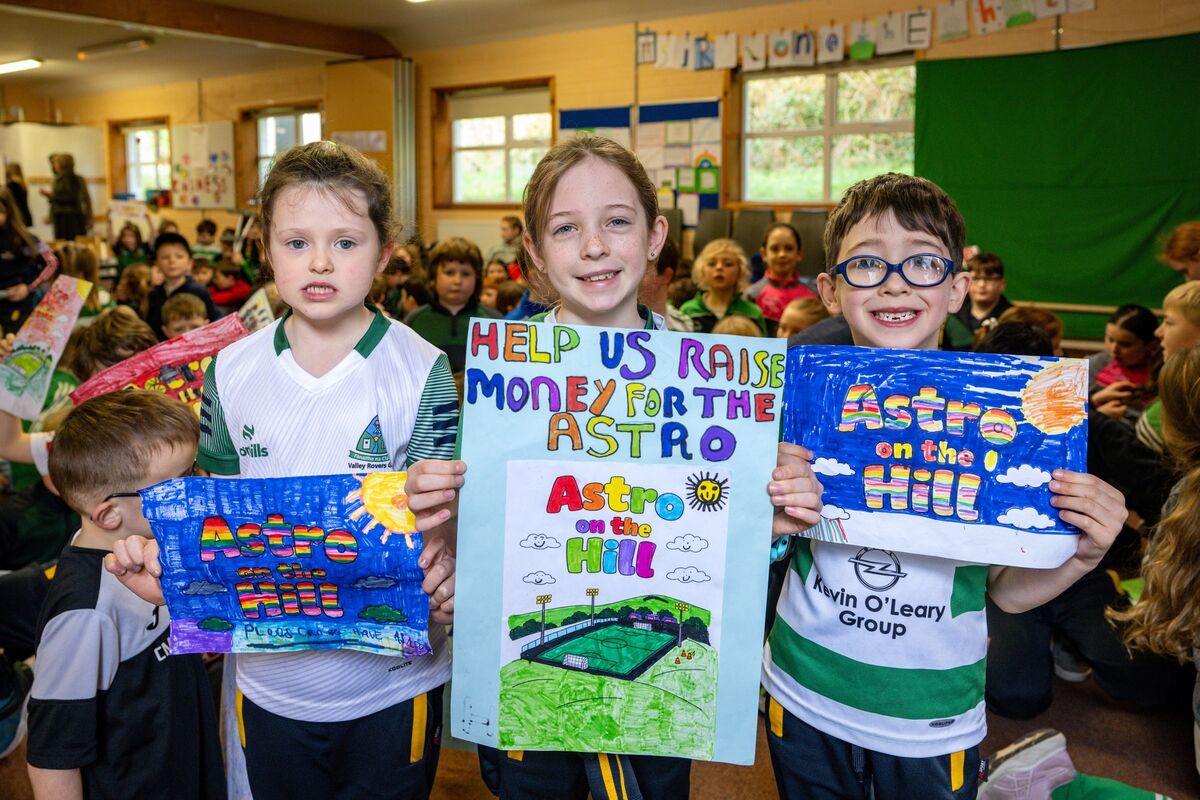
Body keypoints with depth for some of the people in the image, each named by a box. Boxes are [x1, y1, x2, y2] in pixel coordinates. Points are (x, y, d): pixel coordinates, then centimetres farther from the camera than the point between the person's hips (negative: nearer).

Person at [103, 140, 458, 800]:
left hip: (392, 680, -3)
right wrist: (166, 559, -14)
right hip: (269, 678, 3)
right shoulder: (231, 371, -3)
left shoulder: (422, 373, -14)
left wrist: (439, 565, -32)